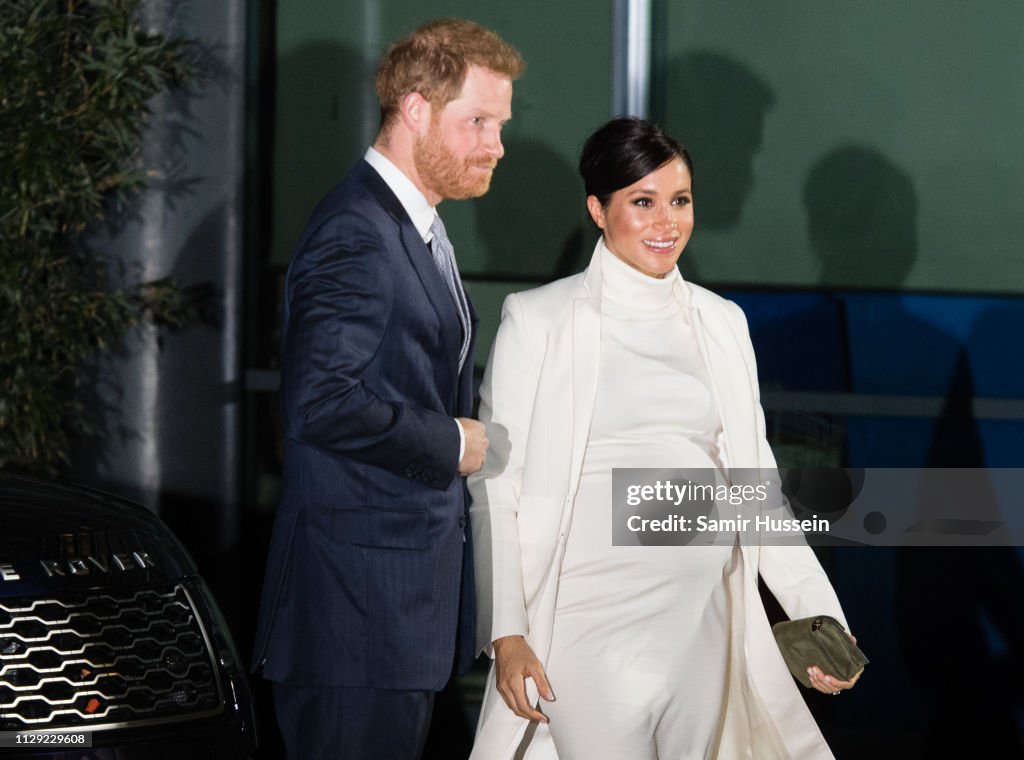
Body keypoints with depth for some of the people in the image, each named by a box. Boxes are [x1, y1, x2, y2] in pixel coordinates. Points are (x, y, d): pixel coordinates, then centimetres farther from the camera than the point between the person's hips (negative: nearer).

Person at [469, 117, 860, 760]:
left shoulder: (722, 322, 12)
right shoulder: (540, 319, 0)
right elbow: (495, 484, -2)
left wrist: (818, 610, 5)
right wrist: (506, 634, -10)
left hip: (705, 611, 4)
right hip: (593, 618, -4)